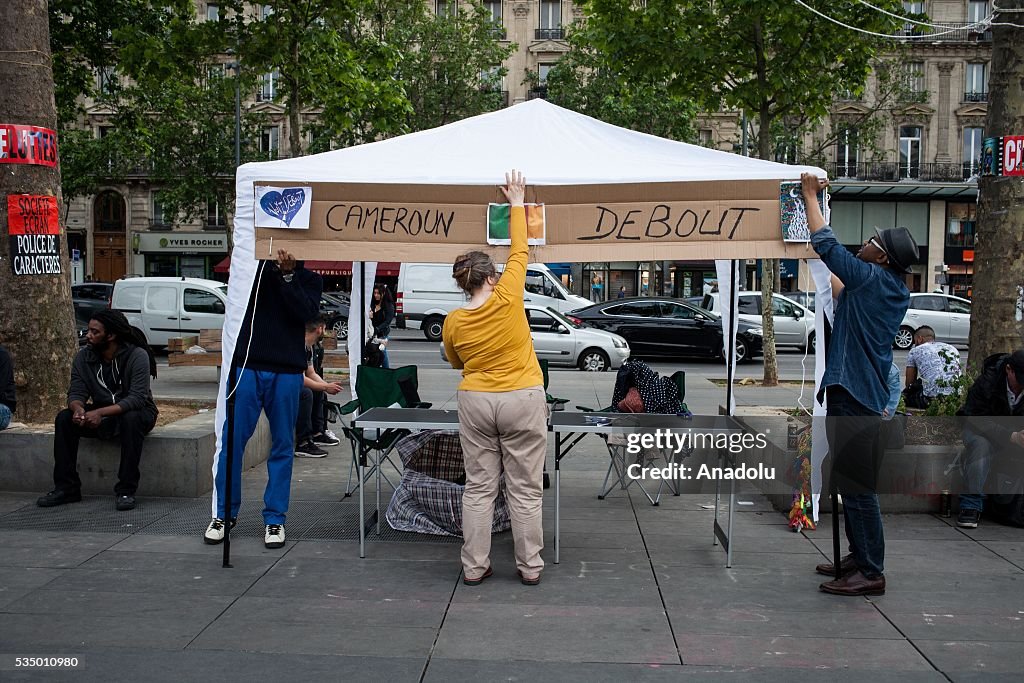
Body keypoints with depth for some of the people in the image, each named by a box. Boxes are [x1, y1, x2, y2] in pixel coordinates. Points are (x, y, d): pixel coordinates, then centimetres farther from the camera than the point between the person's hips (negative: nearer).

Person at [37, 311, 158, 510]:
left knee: (131, 419, -38)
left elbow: (138, 398, -29)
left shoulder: (137, 356, -20)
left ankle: (126, 490, -30)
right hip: (101, 416, 5)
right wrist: (78, 408, -32)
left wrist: (101, 412, -39)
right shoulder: (84, 357, -3)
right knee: (64, 418, -18)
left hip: (135, 412, -5)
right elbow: (76, 392, -6)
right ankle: (66, 488, -12)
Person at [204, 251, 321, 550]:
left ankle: (275, 519, 14)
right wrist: (273, 265, -17)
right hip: (246, 367, 0)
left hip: (287, 373, 0)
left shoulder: (309, 280, 10)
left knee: (283, 446, 5)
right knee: (231, 441, 0)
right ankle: (223, 514, 13)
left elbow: (306, 313, -7)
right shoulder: (256, 267, 11)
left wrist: (288, 274, -15)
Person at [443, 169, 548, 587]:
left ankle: (474, 567, 12)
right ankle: (530, 567, 11)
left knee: (479, 486, 9)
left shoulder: (454, 323, -2)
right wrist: (517, 203, 12)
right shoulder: (507, 297, -9)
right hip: (523, 401, -2)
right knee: (524, 489, 5)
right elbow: (519, 252, 3)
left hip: (476, 403, 2)